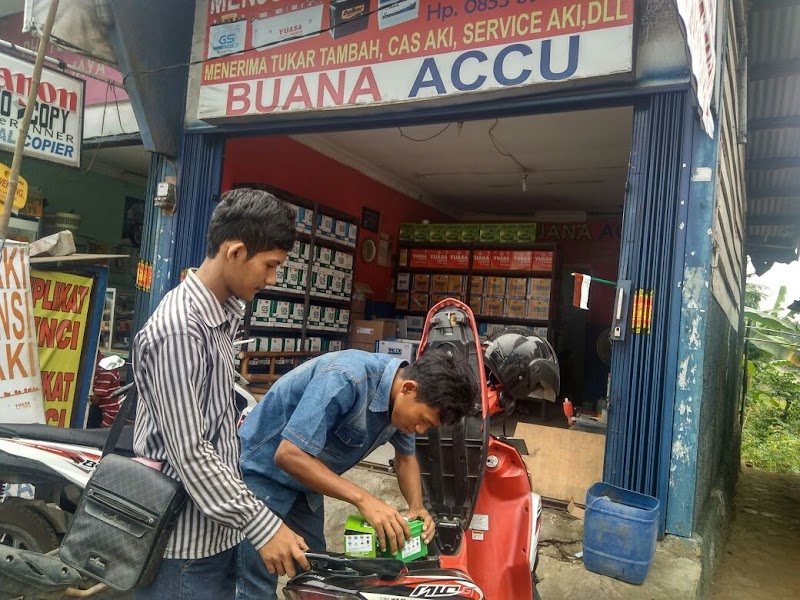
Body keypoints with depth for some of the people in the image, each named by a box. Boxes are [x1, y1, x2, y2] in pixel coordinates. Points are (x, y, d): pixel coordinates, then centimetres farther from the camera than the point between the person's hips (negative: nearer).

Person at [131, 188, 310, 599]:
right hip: (186, 541, -8)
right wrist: (262, 526, -20)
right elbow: (189, 454, -24)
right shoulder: (179, 330, -23)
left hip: (217, 529, 9)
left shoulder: (221, 314, 6)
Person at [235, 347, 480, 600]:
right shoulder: (346, 379, -35)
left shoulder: (400, 399, -9)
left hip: (303, 482, 8)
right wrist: (363, 500, -36)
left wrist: (417, 506, -10)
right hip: (261, 471, -7)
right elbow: (289, 455, -36)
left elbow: (406, 456, 8)